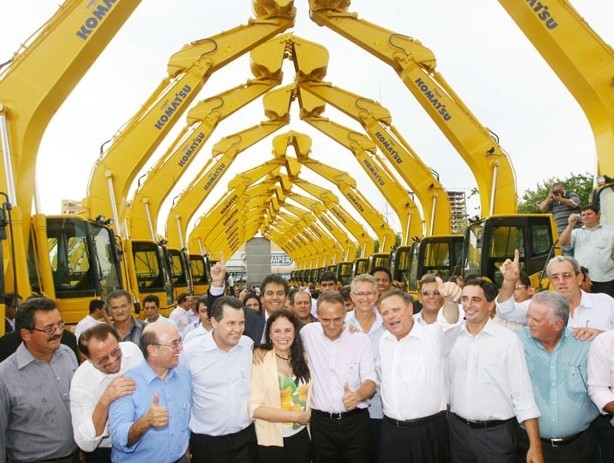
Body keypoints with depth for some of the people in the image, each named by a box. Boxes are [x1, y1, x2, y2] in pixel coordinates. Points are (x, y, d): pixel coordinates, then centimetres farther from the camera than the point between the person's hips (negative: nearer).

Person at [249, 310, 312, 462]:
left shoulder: (304, 358, 3)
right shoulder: (260, 359, -12)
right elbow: (254, 408, -16)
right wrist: (295, 416, -14)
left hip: (301, 437, 4)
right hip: (271, 441, -4)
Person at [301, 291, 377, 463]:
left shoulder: (361, 339, -5)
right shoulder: (308, 333, -3)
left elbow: (370, 380, -5)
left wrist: (358, 394, -25)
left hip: (356, 421, 0)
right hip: (320, 422, 1)